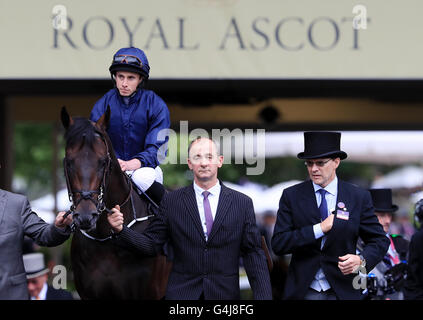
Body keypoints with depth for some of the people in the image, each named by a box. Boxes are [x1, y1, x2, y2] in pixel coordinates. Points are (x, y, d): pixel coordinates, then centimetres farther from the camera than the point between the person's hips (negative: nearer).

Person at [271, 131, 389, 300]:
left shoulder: (359, 197, 1)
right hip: (303, 291, 0)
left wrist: (361, 260, -17)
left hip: (342, 291, 0)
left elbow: (379, 241, 4)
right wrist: (320, 228, -16)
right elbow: (278, 244, -8)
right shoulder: (291, 196, 1)